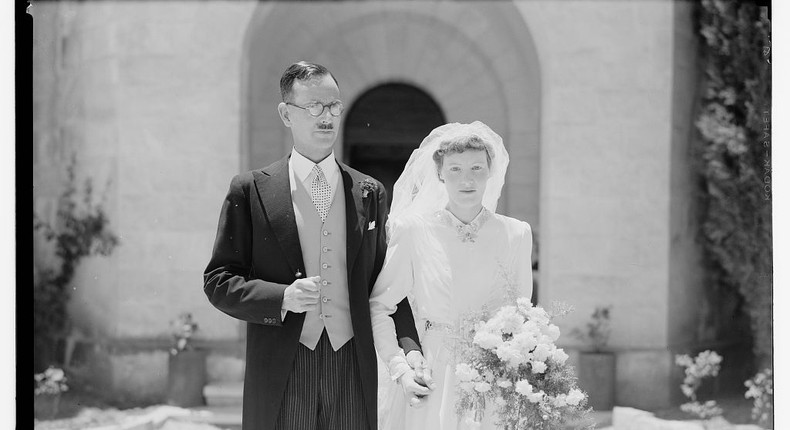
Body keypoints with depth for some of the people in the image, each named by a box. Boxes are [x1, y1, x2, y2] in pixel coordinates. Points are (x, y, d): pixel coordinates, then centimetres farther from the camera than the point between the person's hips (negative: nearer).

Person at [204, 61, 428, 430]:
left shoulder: (370, 193, 12)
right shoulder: (250, 191, 3)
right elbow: (217, 281, 1)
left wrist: (411, 348, -5)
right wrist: (282, 297, -15)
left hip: (354, 370, 2)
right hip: (279, 379, -2)